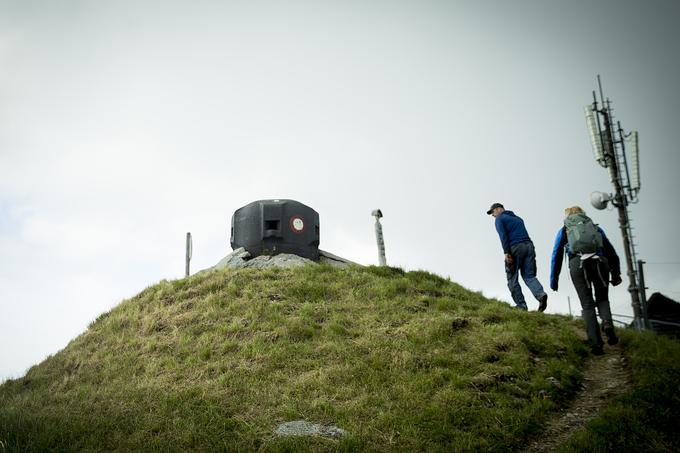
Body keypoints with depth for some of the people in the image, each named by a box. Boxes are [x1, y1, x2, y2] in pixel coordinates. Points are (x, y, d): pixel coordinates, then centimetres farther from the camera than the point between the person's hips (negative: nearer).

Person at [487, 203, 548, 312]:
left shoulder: (500, 219, 9)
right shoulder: (517, 218, 30)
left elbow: (503, 235, -8)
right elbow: (524, 234, 22)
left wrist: (506, 252, -15)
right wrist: (531, 252, 17)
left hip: (515, 247, -6)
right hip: (529, 245, 6)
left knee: (512, 278, 2)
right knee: (529, 276, 4)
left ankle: (521, 304, -4)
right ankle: (541, 294, -22)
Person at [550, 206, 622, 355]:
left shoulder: (564, 231, 26)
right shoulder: (596, 228, 29)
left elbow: (556, 256, 21)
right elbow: (611, 252, 24)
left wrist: (553, 281, 23)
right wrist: (616, 274, 24)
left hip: (577, 264, -1)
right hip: (599, 263, 1)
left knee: (587, 305, 4)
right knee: (602, 299, 20)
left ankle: (596, 344, -6)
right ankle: (608, 324, -8)